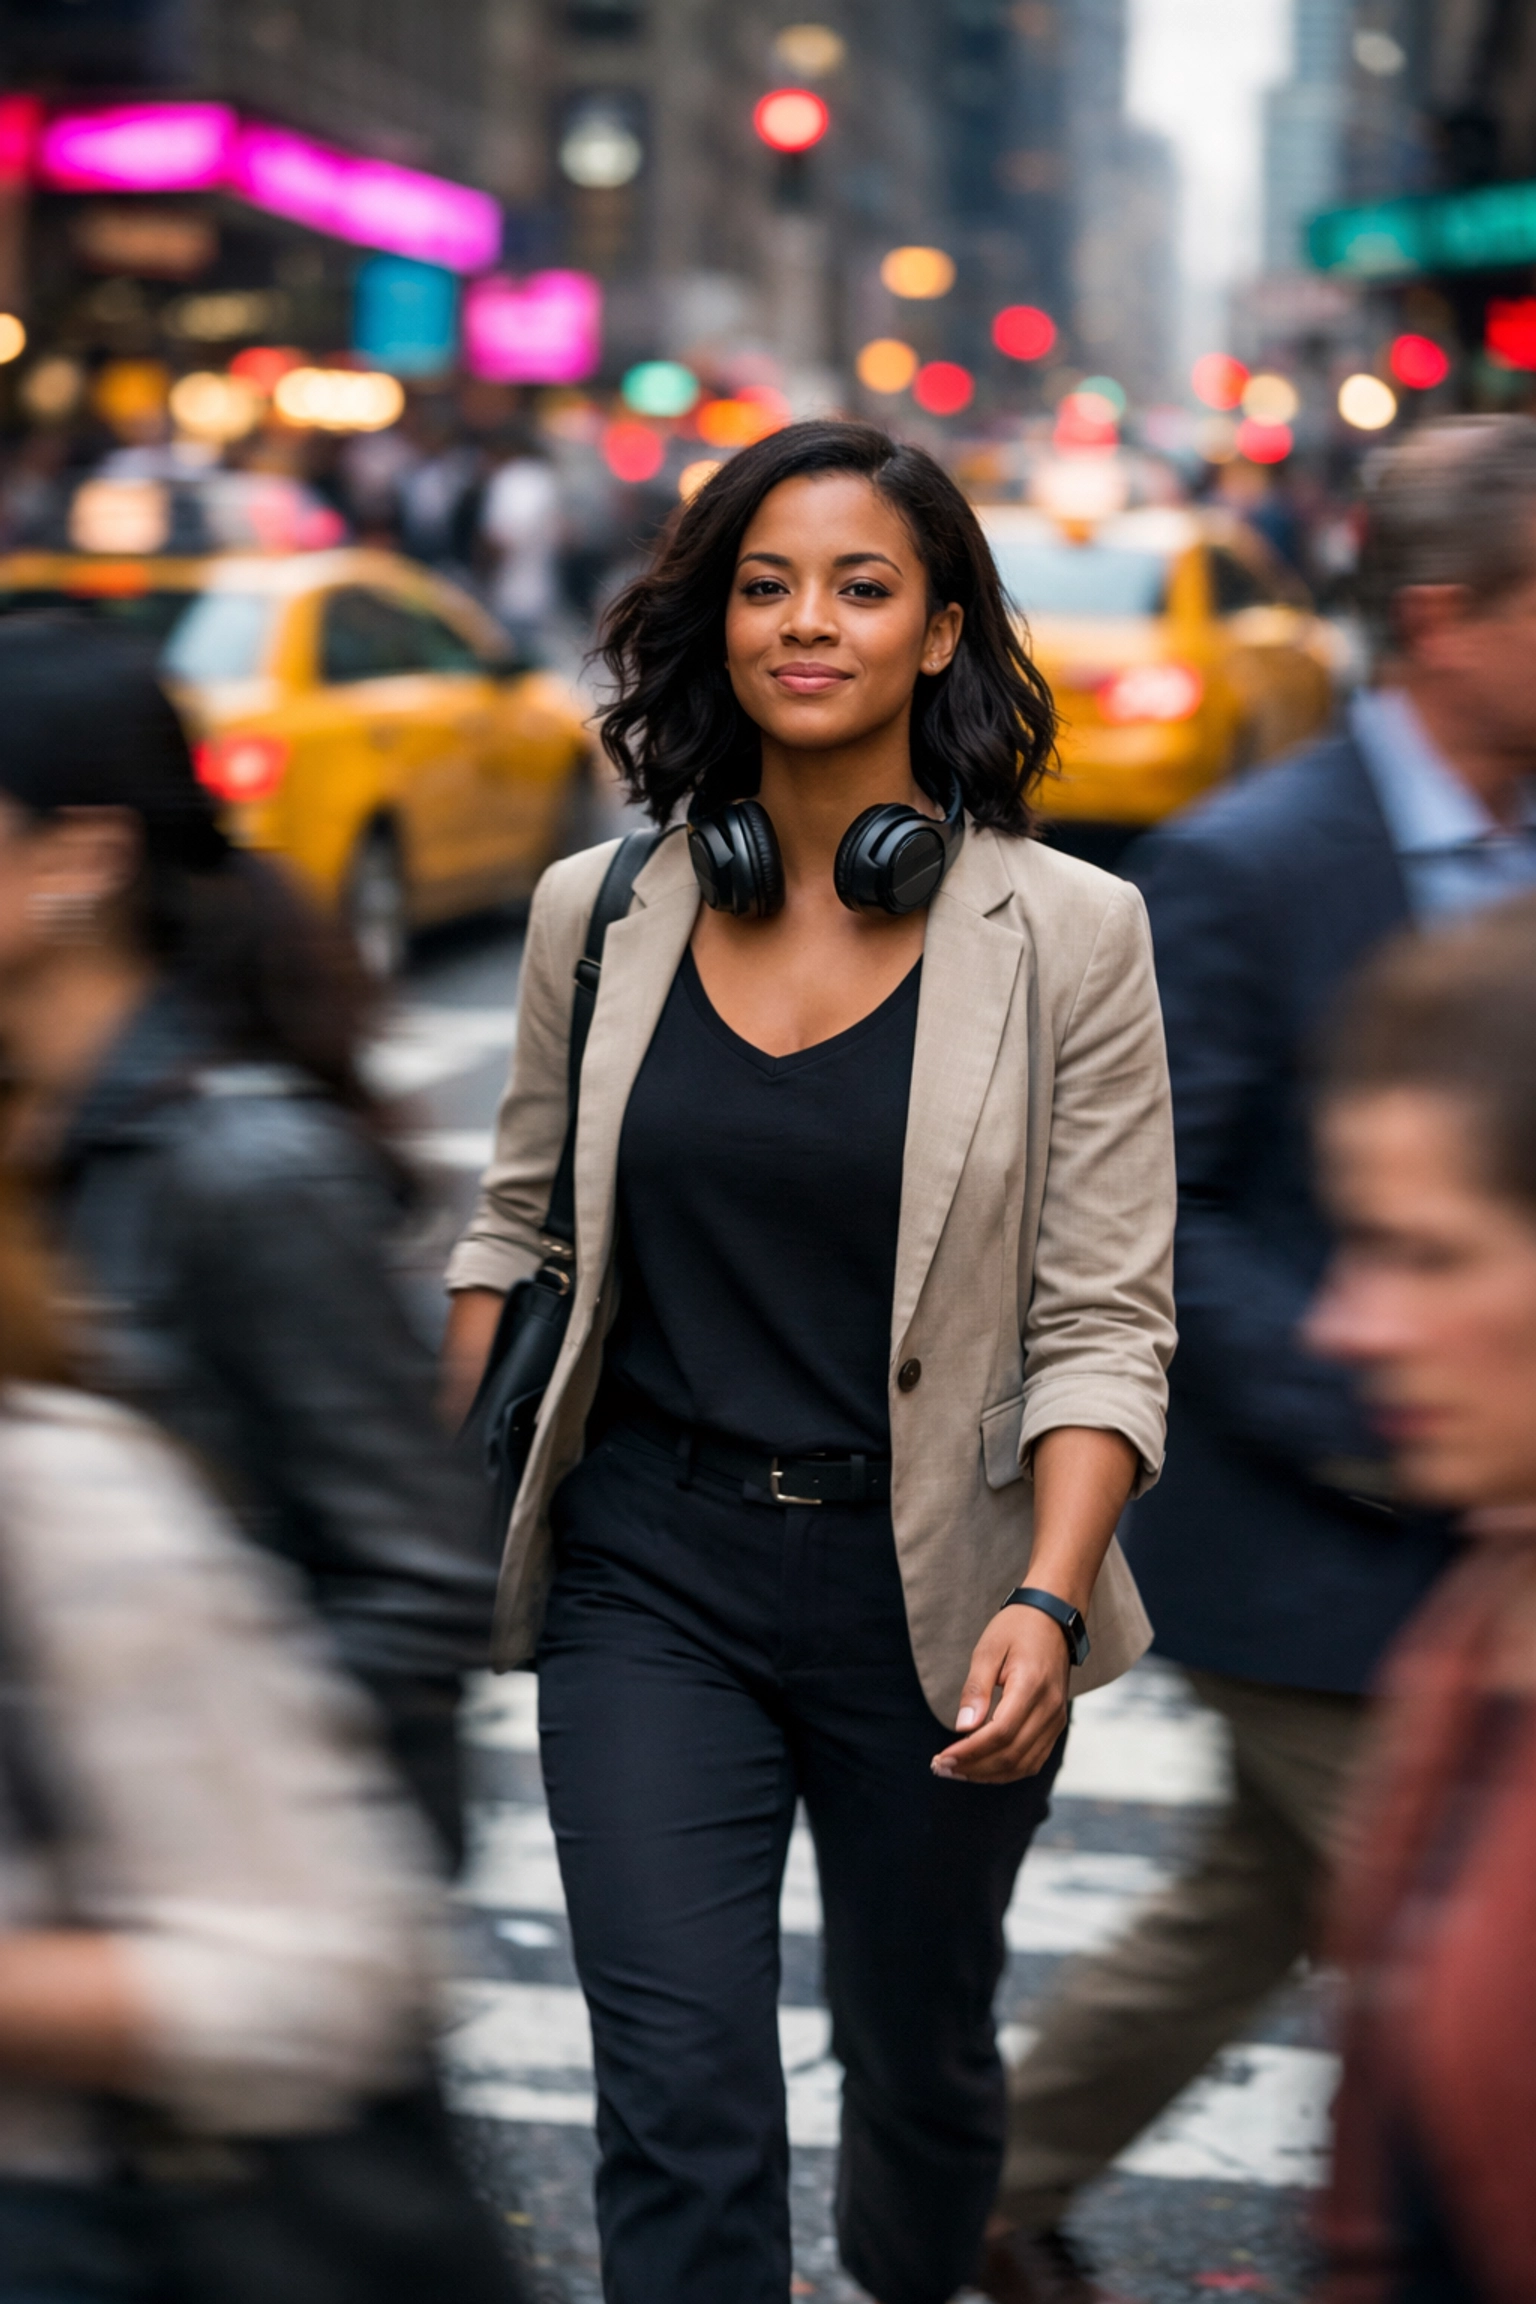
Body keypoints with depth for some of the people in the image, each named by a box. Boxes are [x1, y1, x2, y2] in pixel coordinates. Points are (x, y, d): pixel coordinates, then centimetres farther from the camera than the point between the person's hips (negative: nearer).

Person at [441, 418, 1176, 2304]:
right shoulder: (601, 913, 0)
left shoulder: (1065, 935, -7)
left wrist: (1047, 1601, -21)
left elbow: (1105, 1326, -8)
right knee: (678, 2106, -7)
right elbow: (515, 1223, 12)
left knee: (920, 2057, 20)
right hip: (651, 1577, 1)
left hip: (927, 1584, 0)